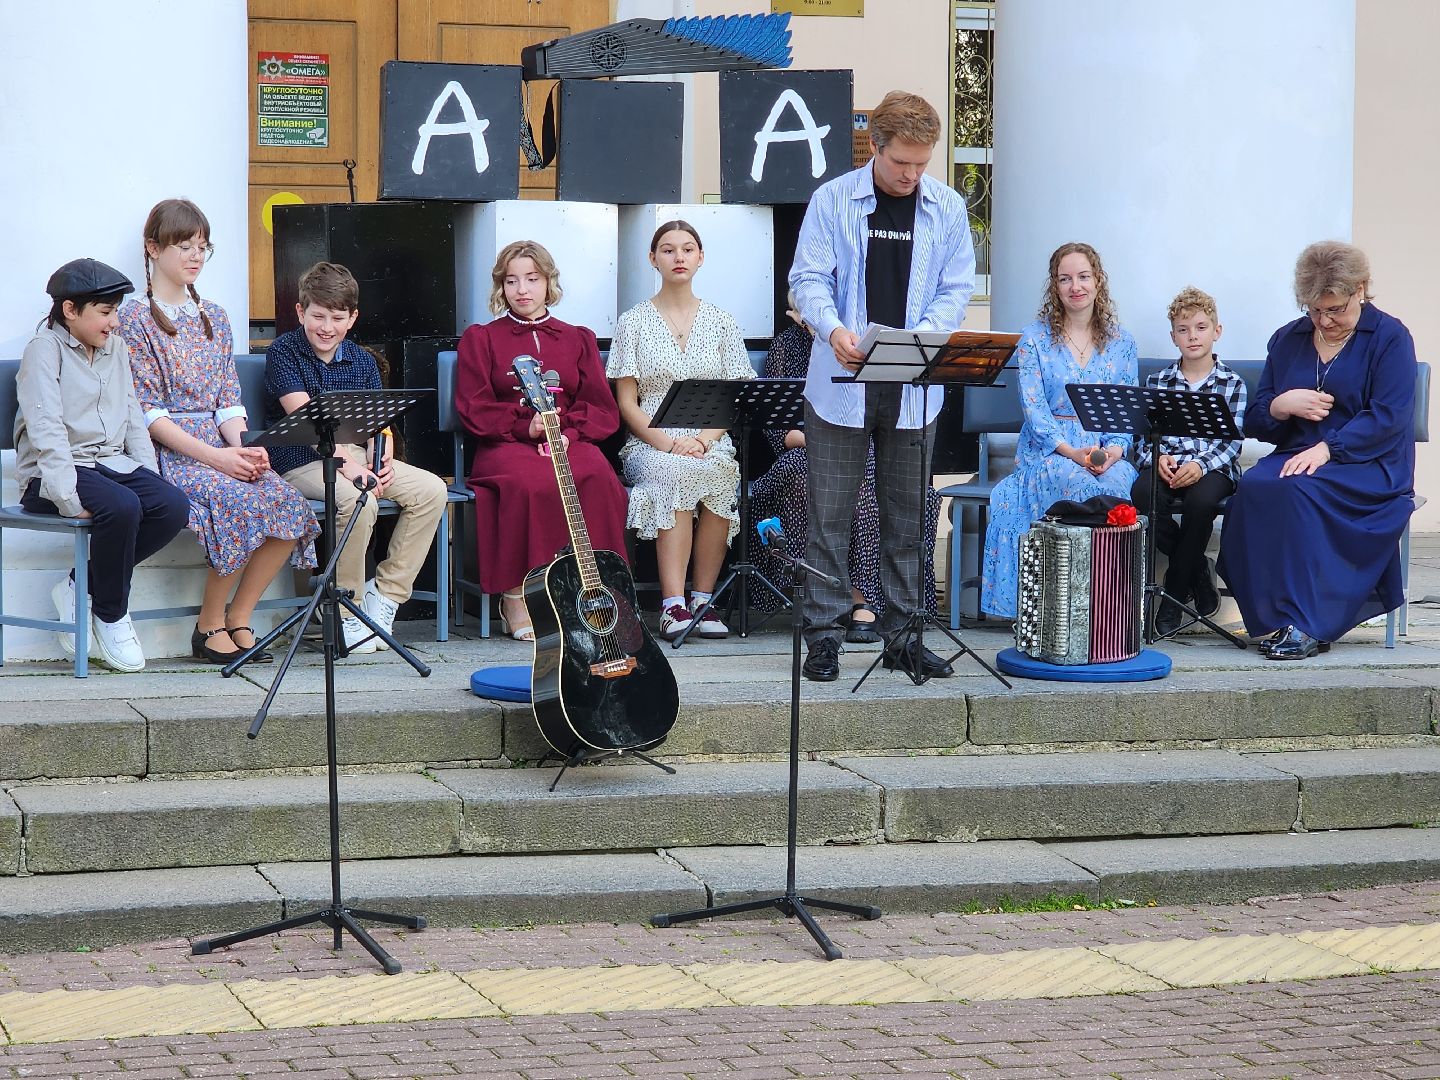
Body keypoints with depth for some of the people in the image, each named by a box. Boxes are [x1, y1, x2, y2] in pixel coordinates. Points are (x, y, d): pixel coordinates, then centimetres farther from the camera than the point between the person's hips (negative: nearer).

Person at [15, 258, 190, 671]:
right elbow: (46, 430, -17)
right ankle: (111, 615, -11)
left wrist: (149, 477, 1)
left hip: (112, 463, 7)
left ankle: (80, 588, -5)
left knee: (174, 506, -20)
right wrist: (69, 498, -26)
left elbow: (133, 419, 17)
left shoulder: (116, 348, 16)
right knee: (121, 507, -34)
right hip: (52, 473, -7)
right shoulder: (45, 349, -6)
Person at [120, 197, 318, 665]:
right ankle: (209, 625, -16)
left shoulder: (213, 317, 18)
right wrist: (213, 455, -19)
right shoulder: (136, 319, -1)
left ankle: (238, 619, -11)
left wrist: (241, 448, -8)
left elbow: (229, 398, 14)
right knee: (244, 503, -33)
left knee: (289, 502, -23)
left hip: (221, 447, 6)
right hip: (168, 452, -6)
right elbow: (147, 412, -9)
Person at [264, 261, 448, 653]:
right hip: (302, 461, -6)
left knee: (431, 489, -14)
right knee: (359, 500, -34)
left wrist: (382, 460, -16)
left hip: (356, 456, 6)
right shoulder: (283, 352, -4)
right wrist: (344, 461, -28)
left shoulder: (361, 360, 13)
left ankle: (385, 593, -8)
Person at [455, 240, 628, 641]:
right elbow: (473, 409, 4)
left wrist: (566, 431, -10)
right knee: (531, 484, -38)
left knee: (599, 480, -34)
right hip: (505, 445, -2)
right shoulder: (480, 339, 16)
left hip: (570, 443, 2)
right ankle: (514, 600, -29)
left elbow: (603, 410, 11)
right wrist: (527, 427, -13)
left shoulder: (578, 339, 22)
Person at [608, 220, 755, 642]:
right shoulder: (633, 322, 8)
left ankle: (702, 599, -27)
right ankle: (673, 605, -41)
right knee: (674, 473, -38)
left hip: (710, 444, 2)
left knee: (721, 472, -35)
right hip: (650, 443, -2)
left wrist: (704, 439, -12)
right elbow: (627, 403, 2)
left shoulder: (721, 322, 13)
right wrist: (668, 442, -14)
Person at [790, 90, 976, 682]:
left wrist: (919, 335, -14)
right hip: (841, 383, -2)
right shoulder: (832, 200, 0)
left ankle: (901, 634, 16)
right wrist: (833, 329, -22)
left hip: (915, 386, 2)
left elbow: (956, 289, 5)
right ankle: (824, 634, 5)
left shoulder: (947, 208, 6)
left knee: (906, 517, 8)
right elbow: (809, 278, -2)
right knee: (830, 514, -1)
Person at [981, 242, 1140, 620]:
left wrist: (1115, 449, -12)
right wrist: (1071, 451, -18)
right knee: (1084, 488, -36)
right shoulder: (1034, 339, 6)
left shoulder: (1120, 341, 14)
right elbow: (1034, 408, -3)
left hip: (1108, 450, 2)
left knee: (1116, 486, -34)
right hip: (1048, 449, -2)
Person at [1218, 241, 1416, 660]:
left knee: (1295, 490, -35)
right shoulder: (1287, 340, 17)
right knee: (1253, 488, -30)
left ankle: (1306, 623, -33)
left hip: (1369, 466, -5)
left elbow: (1387, 418, -11)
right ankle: (1274, 616, -30)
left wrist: (1326, 449, -22)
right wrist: (1283, 405, -6)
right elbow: (1256, 422, 18)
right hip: (1295, 455, 5)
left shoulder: (1389, 337, 1)